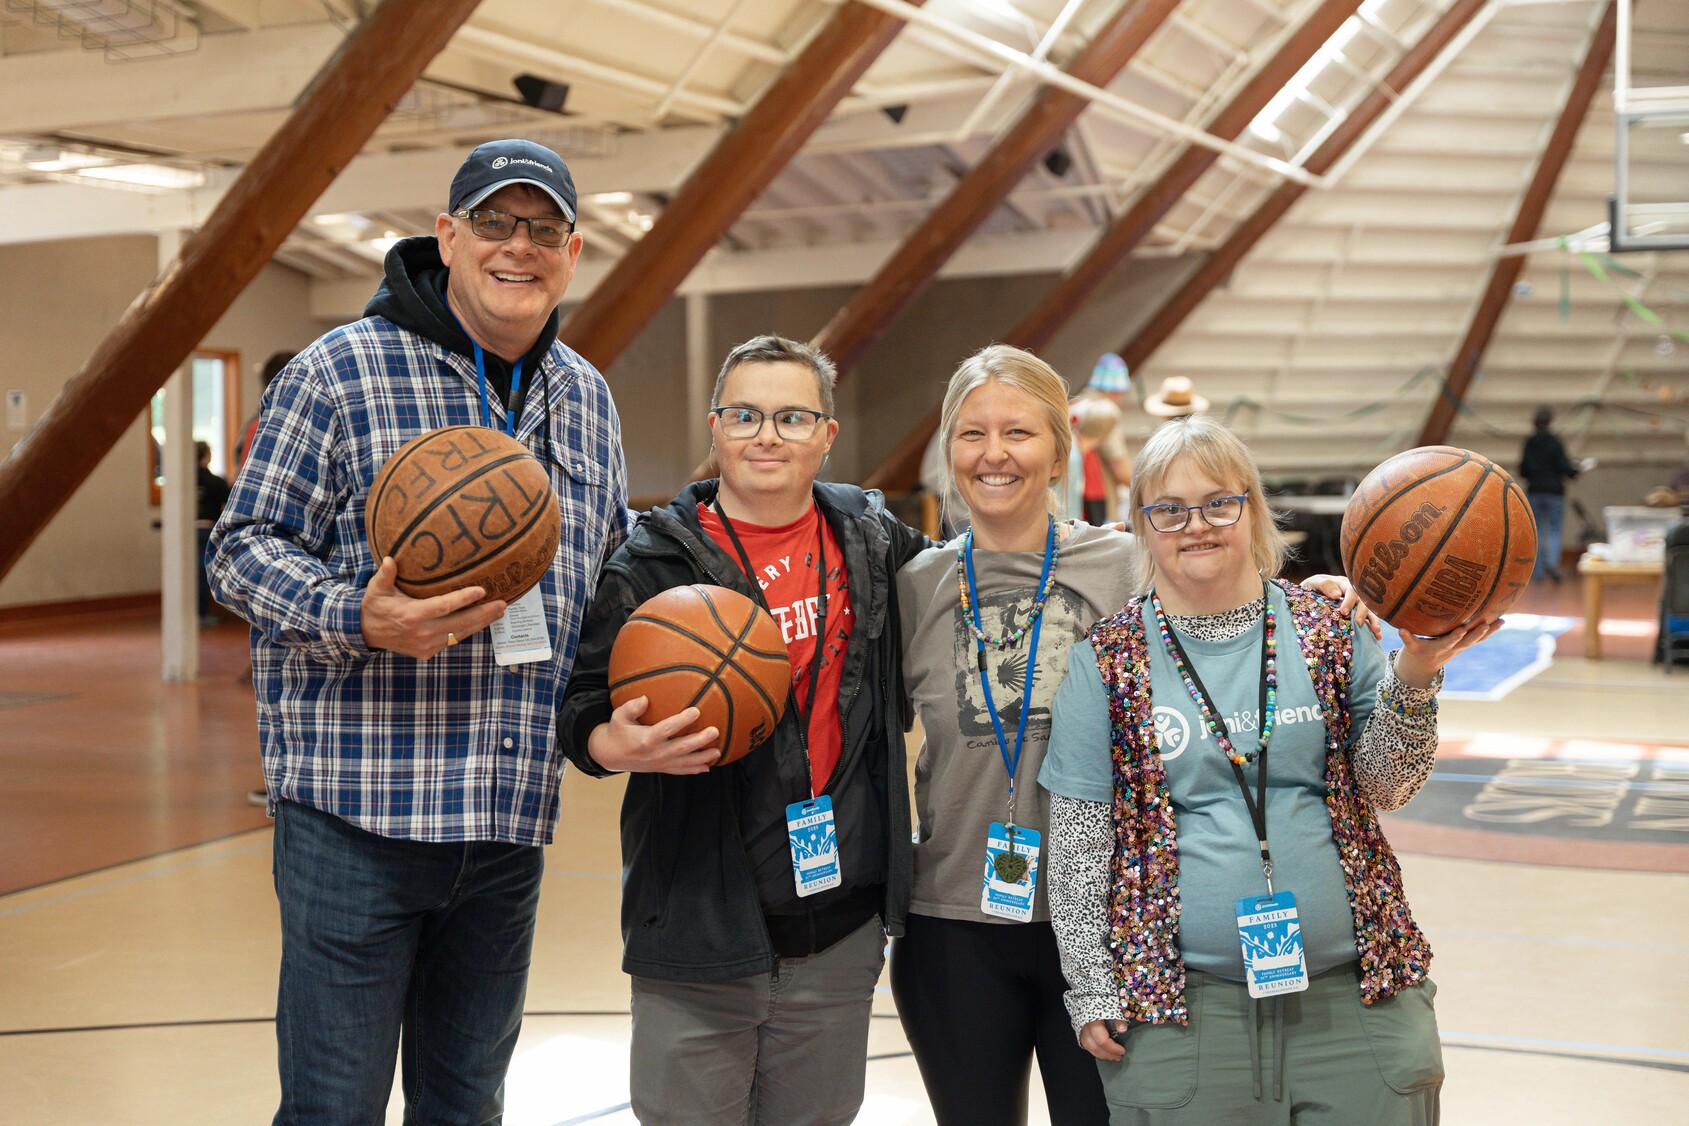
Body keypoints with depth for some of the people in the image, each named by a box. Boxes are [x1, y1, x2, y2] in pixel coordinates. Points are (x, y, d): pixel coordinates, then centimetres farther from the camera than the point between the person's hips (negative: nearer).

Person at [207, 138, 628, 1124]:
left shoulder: (586, 397, 14)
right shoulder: (340, 372, -5)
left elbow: (616, 569, 25)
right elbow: (244, 548, -6)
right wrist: (358, 620, -23)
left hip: (513, 821, 6)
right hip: (357, 816, -5)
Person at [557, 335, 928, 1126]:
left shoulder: (872, 539, 7)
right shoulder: (652, 563, -4)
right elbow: (581, 706, -4)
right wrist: (622, 745, -24)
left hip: (842, 925, 3)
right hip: (699, 931, -3)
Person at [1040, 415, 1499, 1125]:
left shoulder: (1326, 628, 4)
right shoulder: (1108, 660, 0)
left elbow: (1386, 786, 1)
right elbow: (1078, 841, 2)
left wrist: (1414, 678, -15)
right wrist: (1092, 991, 1)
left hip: (1355, 992, 2)